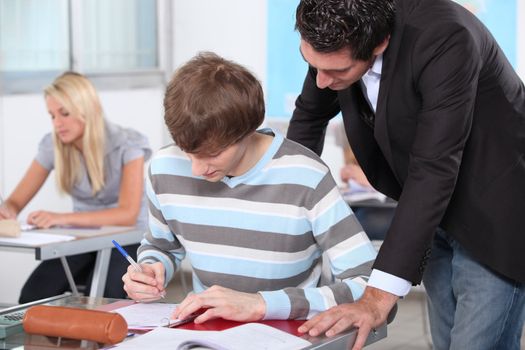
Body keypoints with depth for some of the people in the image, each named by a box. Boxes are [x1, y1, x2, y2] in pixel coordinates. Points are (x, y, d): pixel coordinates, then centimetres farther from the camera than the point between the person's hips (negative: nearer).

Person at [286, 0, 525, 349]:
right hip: (435, 217, 7)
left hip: (494, 217, -6)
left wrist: (379, 297, -38)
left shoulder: (444, 39, -32)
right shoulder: (336, 41, -12)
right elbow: (310, 116, 9)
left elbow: (433, 171, -35)